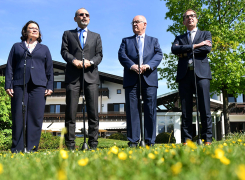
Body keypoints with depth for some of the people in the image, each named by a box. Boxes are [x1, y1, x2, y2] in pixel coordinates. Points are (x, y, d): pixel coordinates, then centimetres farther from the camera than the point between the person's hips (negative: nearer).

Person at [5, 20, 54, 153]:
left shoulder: (44, 49, 21)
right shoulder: (17, 47, 19)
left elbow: (49, 69, 16)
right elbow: (9, 67, 12)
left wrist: (50, 87, 4)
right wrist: (8, 85, 0)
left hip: (38, 86, 1)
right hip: (19, 86, 0)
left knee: (36, 117, -5)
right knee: (18, 117, -4)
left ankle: (31, 149, 1)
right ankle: (17, 149, 2)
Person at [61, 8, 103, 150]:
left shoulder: (96, 36, 21)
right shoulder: (68, 34, 18)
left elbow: (99, 55, 10)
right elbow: (64, 51, 5)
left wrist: (91, 62, -11)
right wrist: (74, 61, -15)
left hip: (91, 75, 1)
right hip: (73, 76, -1)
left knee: (93, 112, -3)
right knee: (71, 111, -3)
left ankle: (93, 144, 3)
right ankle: (70, 145, 1)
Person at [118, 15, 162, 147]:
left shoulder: (153, 41, 21)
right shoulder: (126, 41, 21)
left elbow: (159, 55, 4)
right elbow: (121, 55, 4)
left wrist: (148, 65, -15)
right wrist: (131, 65, -16)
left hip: (149, 78, 0)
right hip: (131, 79, 0)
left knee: (150, 110, -2)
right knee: (132, 110, -3)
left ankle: (150, 141, 5)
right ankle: (133, 141, 3)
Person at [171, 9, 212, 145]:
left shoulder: (205, 34, 20)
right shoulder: (179, 38, 23)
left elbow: (208, 48, -1)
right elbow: (174, 49, 0)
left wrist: (186, 51, -2)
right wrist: (195, 46, -7)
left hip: (201, 73, -1)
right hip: (184, 74, 2)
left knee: (204, 108, -8)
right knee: (186, 110, -1)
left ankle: (207, 139, -3)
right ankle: (187, 140, 1)